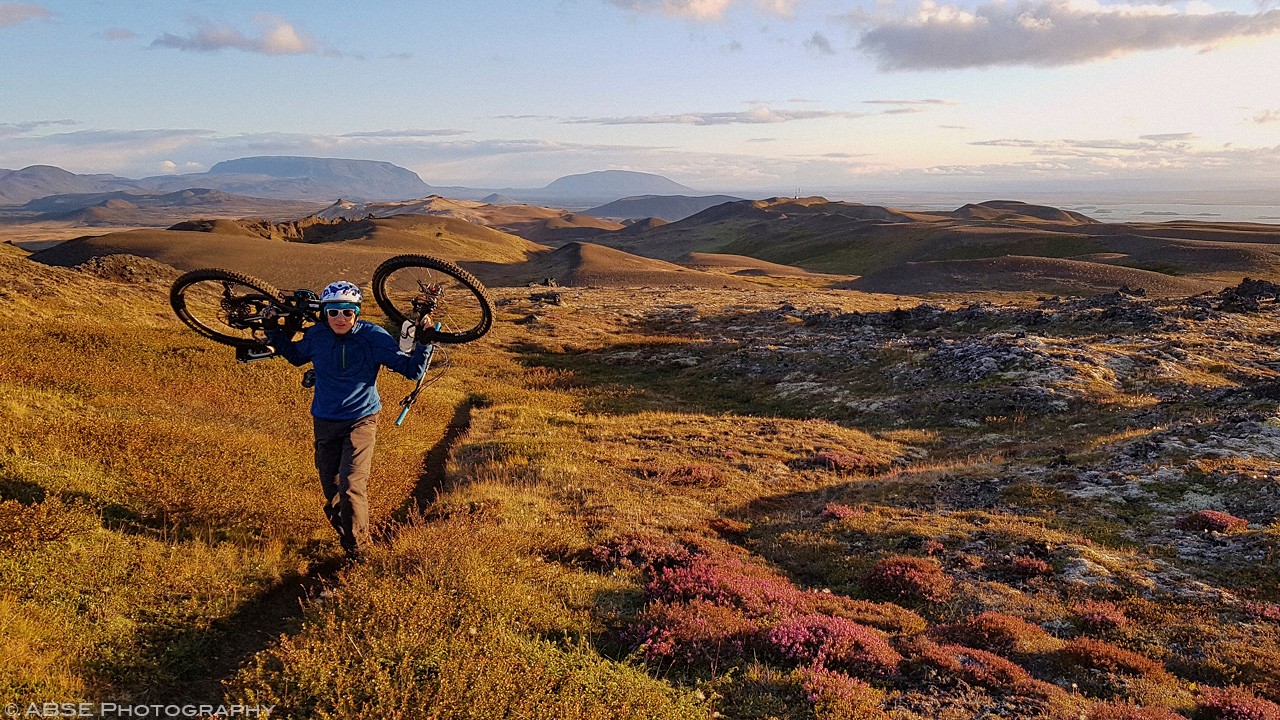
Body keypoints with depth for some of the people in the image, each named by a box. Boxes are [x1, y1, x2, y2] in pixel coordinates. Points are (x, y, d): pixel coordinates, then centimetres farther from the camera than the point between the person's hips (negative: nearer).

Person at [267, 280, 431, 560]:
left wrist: (424, 340, -23)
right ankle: (345, 532, 37)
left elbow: (411, 369, -10)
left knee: (351, 487, -15)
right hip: (325, 422, 4)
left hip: (361, 420, -4)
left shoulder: (373, 337, -13)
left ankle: (357, 547, 6)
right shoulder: (316, 336, -4)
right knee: (332, 488, 11)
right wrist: (274, 332, 10)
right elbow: (295, 355, 21)